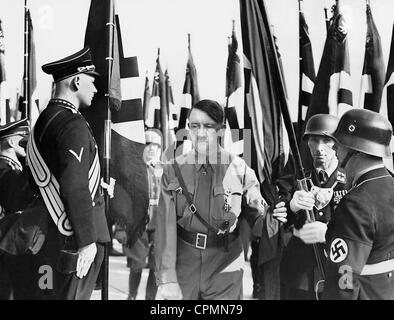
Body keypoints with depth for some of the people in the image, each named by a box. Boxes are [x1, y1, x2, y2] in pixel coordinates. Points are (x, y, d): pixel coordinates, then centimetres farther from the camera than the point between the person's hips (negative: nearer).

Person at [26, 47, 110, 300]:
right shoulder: (74, 125, -19)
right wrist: (87, 240, -21)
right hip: (75, 234, -9)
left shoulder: (45, 119, 10)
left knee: (50, 292, 17)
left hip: (52, 235, 9)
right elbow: (75, 188, -25)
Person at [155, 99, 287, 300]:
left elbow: (256, 218, -1)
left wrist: (269, 217, -24)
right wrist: (166, 280, -14)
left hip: (225, 270, 0)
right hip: (183, 266, 0)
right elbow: (166, 227, -8)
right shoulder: (173, 170, -3)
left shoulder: (239, 169, -4)